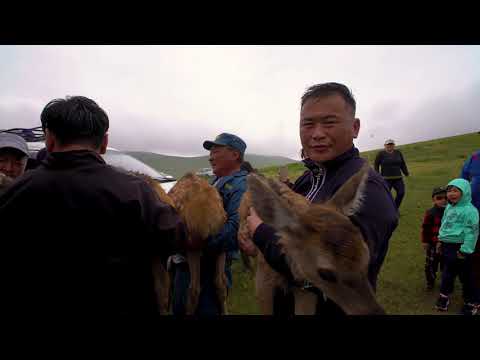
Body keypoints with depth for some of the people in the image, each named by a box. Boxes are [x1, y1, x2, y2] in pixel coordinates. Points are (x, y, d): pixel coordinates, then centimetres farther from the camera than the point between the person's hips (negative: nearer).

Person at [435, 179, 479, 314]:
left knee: (465, 276, 9)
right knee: (447, 273, 21)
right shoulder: (449, 207, 8)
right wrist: (441, 240, 20)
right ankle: (444, 296, 37)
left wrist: (465, 250, -18)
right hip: (447, 245, 7)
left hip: (459, 247, -7)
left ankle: (469, 302, 27)